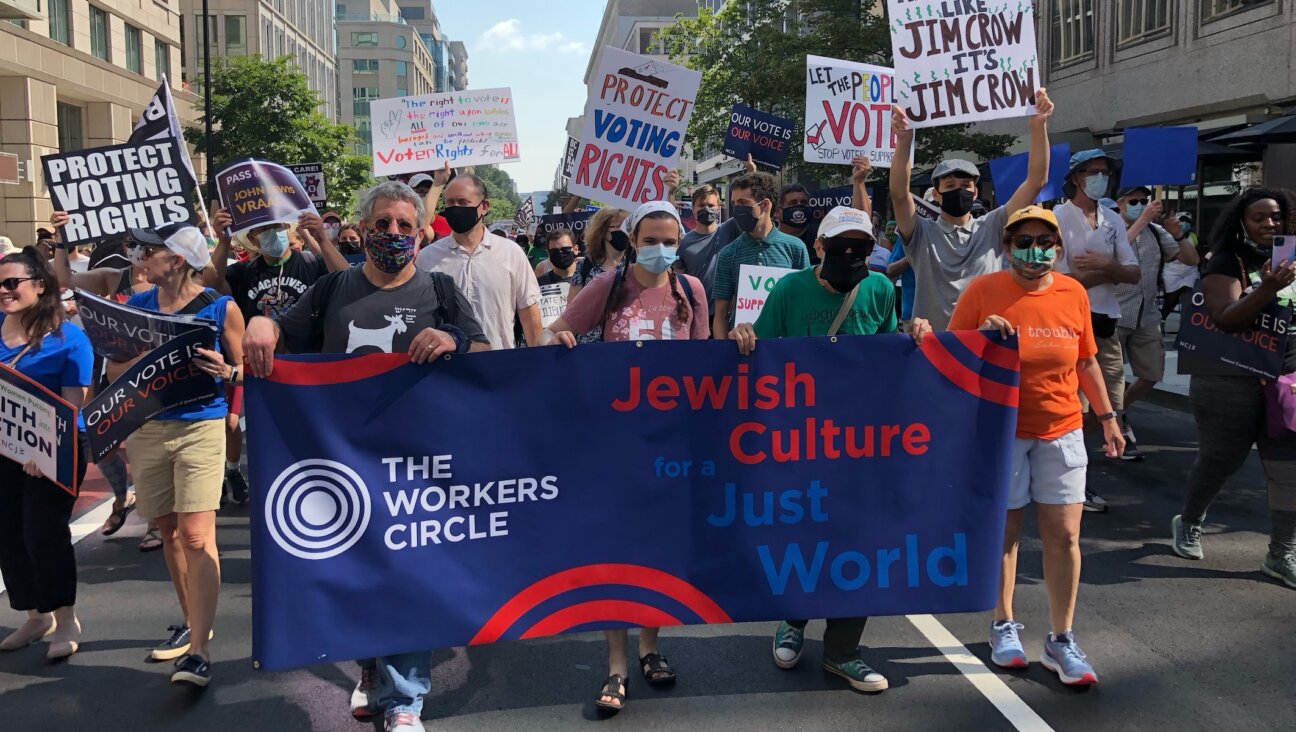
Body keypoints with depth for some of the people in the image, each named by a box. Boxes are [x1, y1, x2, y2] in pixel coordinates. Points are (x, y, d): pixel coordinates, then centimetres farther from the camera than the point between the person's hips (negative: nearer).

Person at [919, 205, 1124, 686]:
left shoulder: (1073, 293, 3)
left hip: (1061, 431, 3)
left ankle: (1061, 641, 13)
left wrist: (1107, 417, 15)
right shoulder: (983, 291, -7)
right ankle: (1004, 626, 25)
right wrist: (983, 335, -22)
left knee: (1064, 534, 1)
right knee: (1004, 530, 7)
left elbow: (1085, 361, 13)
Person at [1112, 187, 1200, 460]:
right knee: (1114, 378, -1)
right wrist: (1143, 220, -30)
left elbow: (1192, 260, 5)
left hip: (1147, 317, 6)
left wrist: (1178, 233, -12)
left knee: (1152, 374, 10)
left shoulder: (1156, 232, 8)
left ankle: (1119, 410, 34)